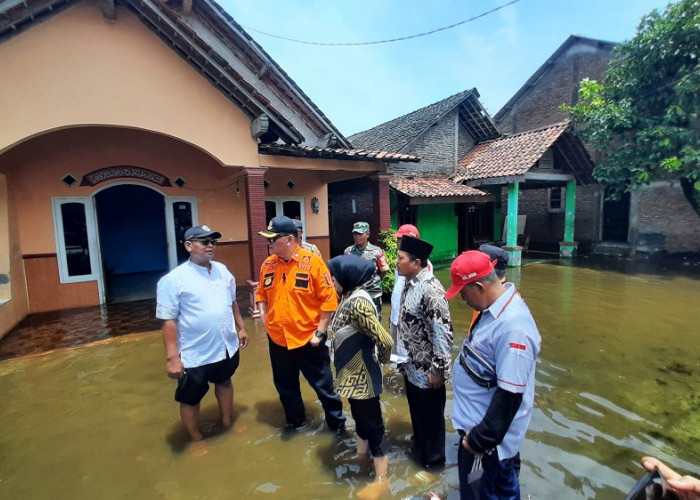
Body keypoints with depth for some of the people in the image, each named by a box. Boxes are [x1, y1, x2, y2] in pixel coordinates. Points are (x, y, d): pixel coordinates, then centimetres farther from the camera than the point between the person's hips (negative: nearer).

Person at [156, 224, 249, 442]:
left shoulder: (222, 270, 0)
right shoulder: (173, 279, -17)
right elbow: (169, 321, -17)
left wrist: (241, 327, 14)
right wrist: (173, 357, -18)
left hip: (227, 347, 6)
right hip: (195, 355, -5)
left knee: (224, 382, 25)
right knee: (190, 399, 14)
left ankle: (227, 424, 48)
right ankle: (197, 441, 38)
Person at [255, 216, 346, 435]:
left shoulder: (312, 262, -15)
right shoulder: (268, 264, 0)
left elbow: (329, 299, -13)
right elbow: (261, 294, 13)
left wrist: (320, 332, -13)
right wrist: (264, 318, 1)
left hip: (308, 339, -4)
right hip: (277, 339, 5)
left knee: (323, 385, 11)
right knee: (286, 386, 22)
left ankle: (337, 423, 34)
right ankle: (295, 420, 46)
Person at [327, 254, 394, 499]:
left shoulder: (358, 302, -29)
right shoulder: (349, 297, -1)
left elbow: (384, 341, -28)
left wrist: (380, 360, -10)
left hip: (362, 376, -9)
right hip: (352, 373, 9)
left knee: (372, 423, 9)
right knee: (359, 416, 27)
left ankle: (381, 479, 30)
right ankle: (361, 454, 51)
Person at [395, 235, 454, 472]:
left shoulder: (430, 289, -26)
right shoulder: (409, 283, 1)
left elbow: (442, 333, -26)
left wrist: (438, 370, -21)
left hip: (426, 370, -8)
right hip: (410, 366, 8)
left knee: (430, 415, 14)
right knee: (416, 411, 27)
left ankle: (433, 459, 37)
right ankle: (419, 447, 49)